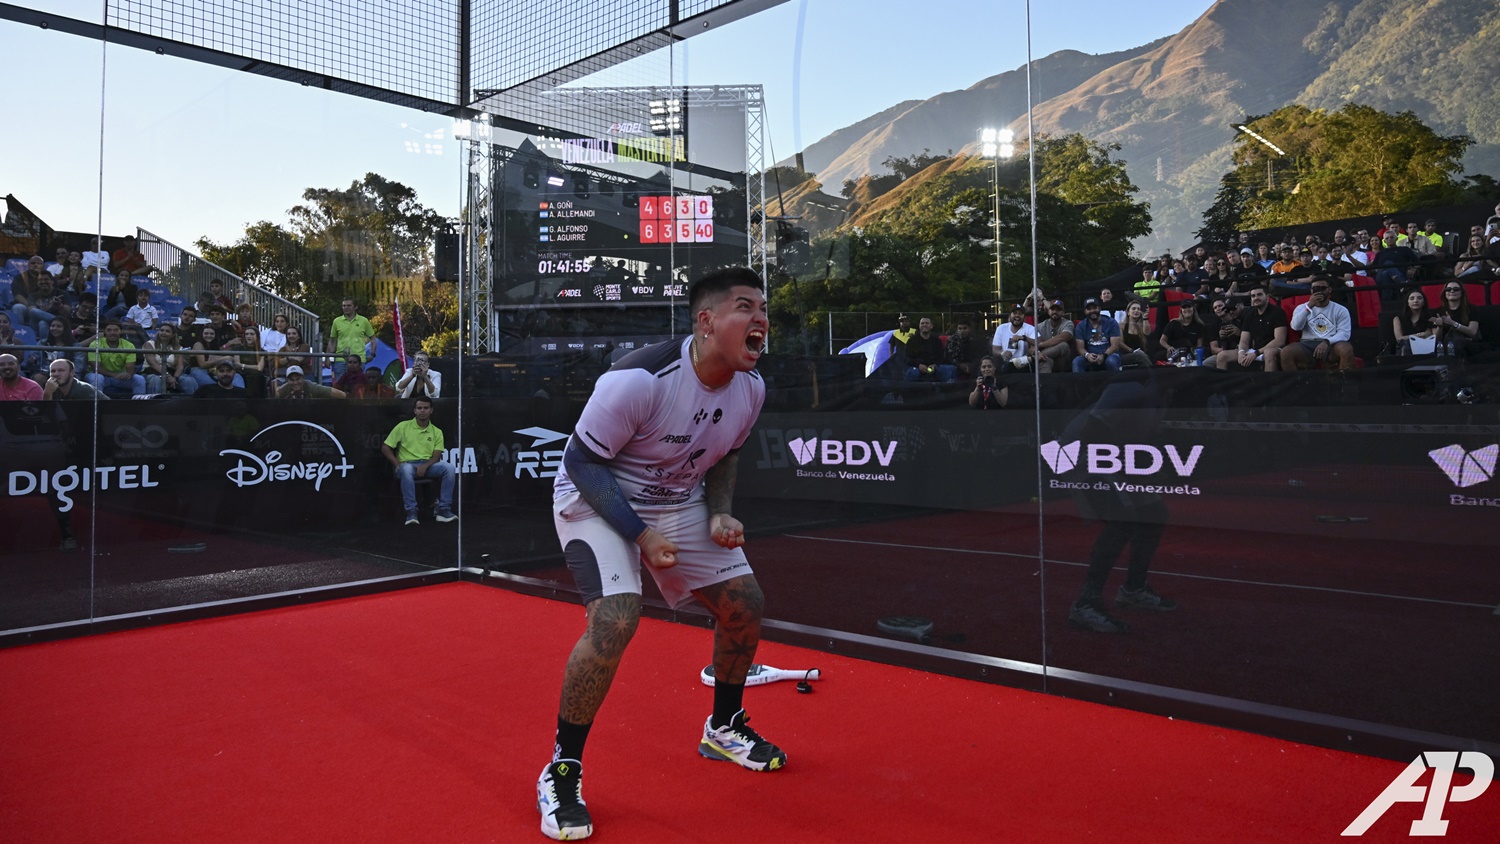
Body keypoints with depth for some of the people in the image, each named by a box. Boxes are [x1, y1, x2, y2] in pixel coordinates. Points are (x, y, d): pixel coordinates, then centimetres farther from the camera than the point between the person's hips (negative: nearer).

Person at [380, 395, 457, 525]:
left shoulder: (437, 432, 11)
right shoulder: (403, 426, 6)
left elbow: (436, 456, 2)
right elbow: (385, 448, 6)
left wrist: (425, 466, -20)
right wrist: (398, 464, -8)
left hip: (428, 465, 2)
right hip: (407, 464, -2)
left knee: (449, 467, -28)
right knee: (406, 470, -40)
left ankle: (444, 510, -25)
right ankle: (411, 512, -35)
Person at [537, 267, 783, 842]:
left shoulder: (751, 388, -9)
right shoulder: (638, 379, -31)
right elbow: (581, 460, -23)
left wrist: (719, 514, -8)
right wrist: (640, 535, -27)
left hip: (679, 504, 7)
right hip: (597, 501, -7)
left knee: (744, 603, 5)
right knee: (615, 619, -27)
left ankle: (724, 728, 31)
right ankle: (561, 773, -6)